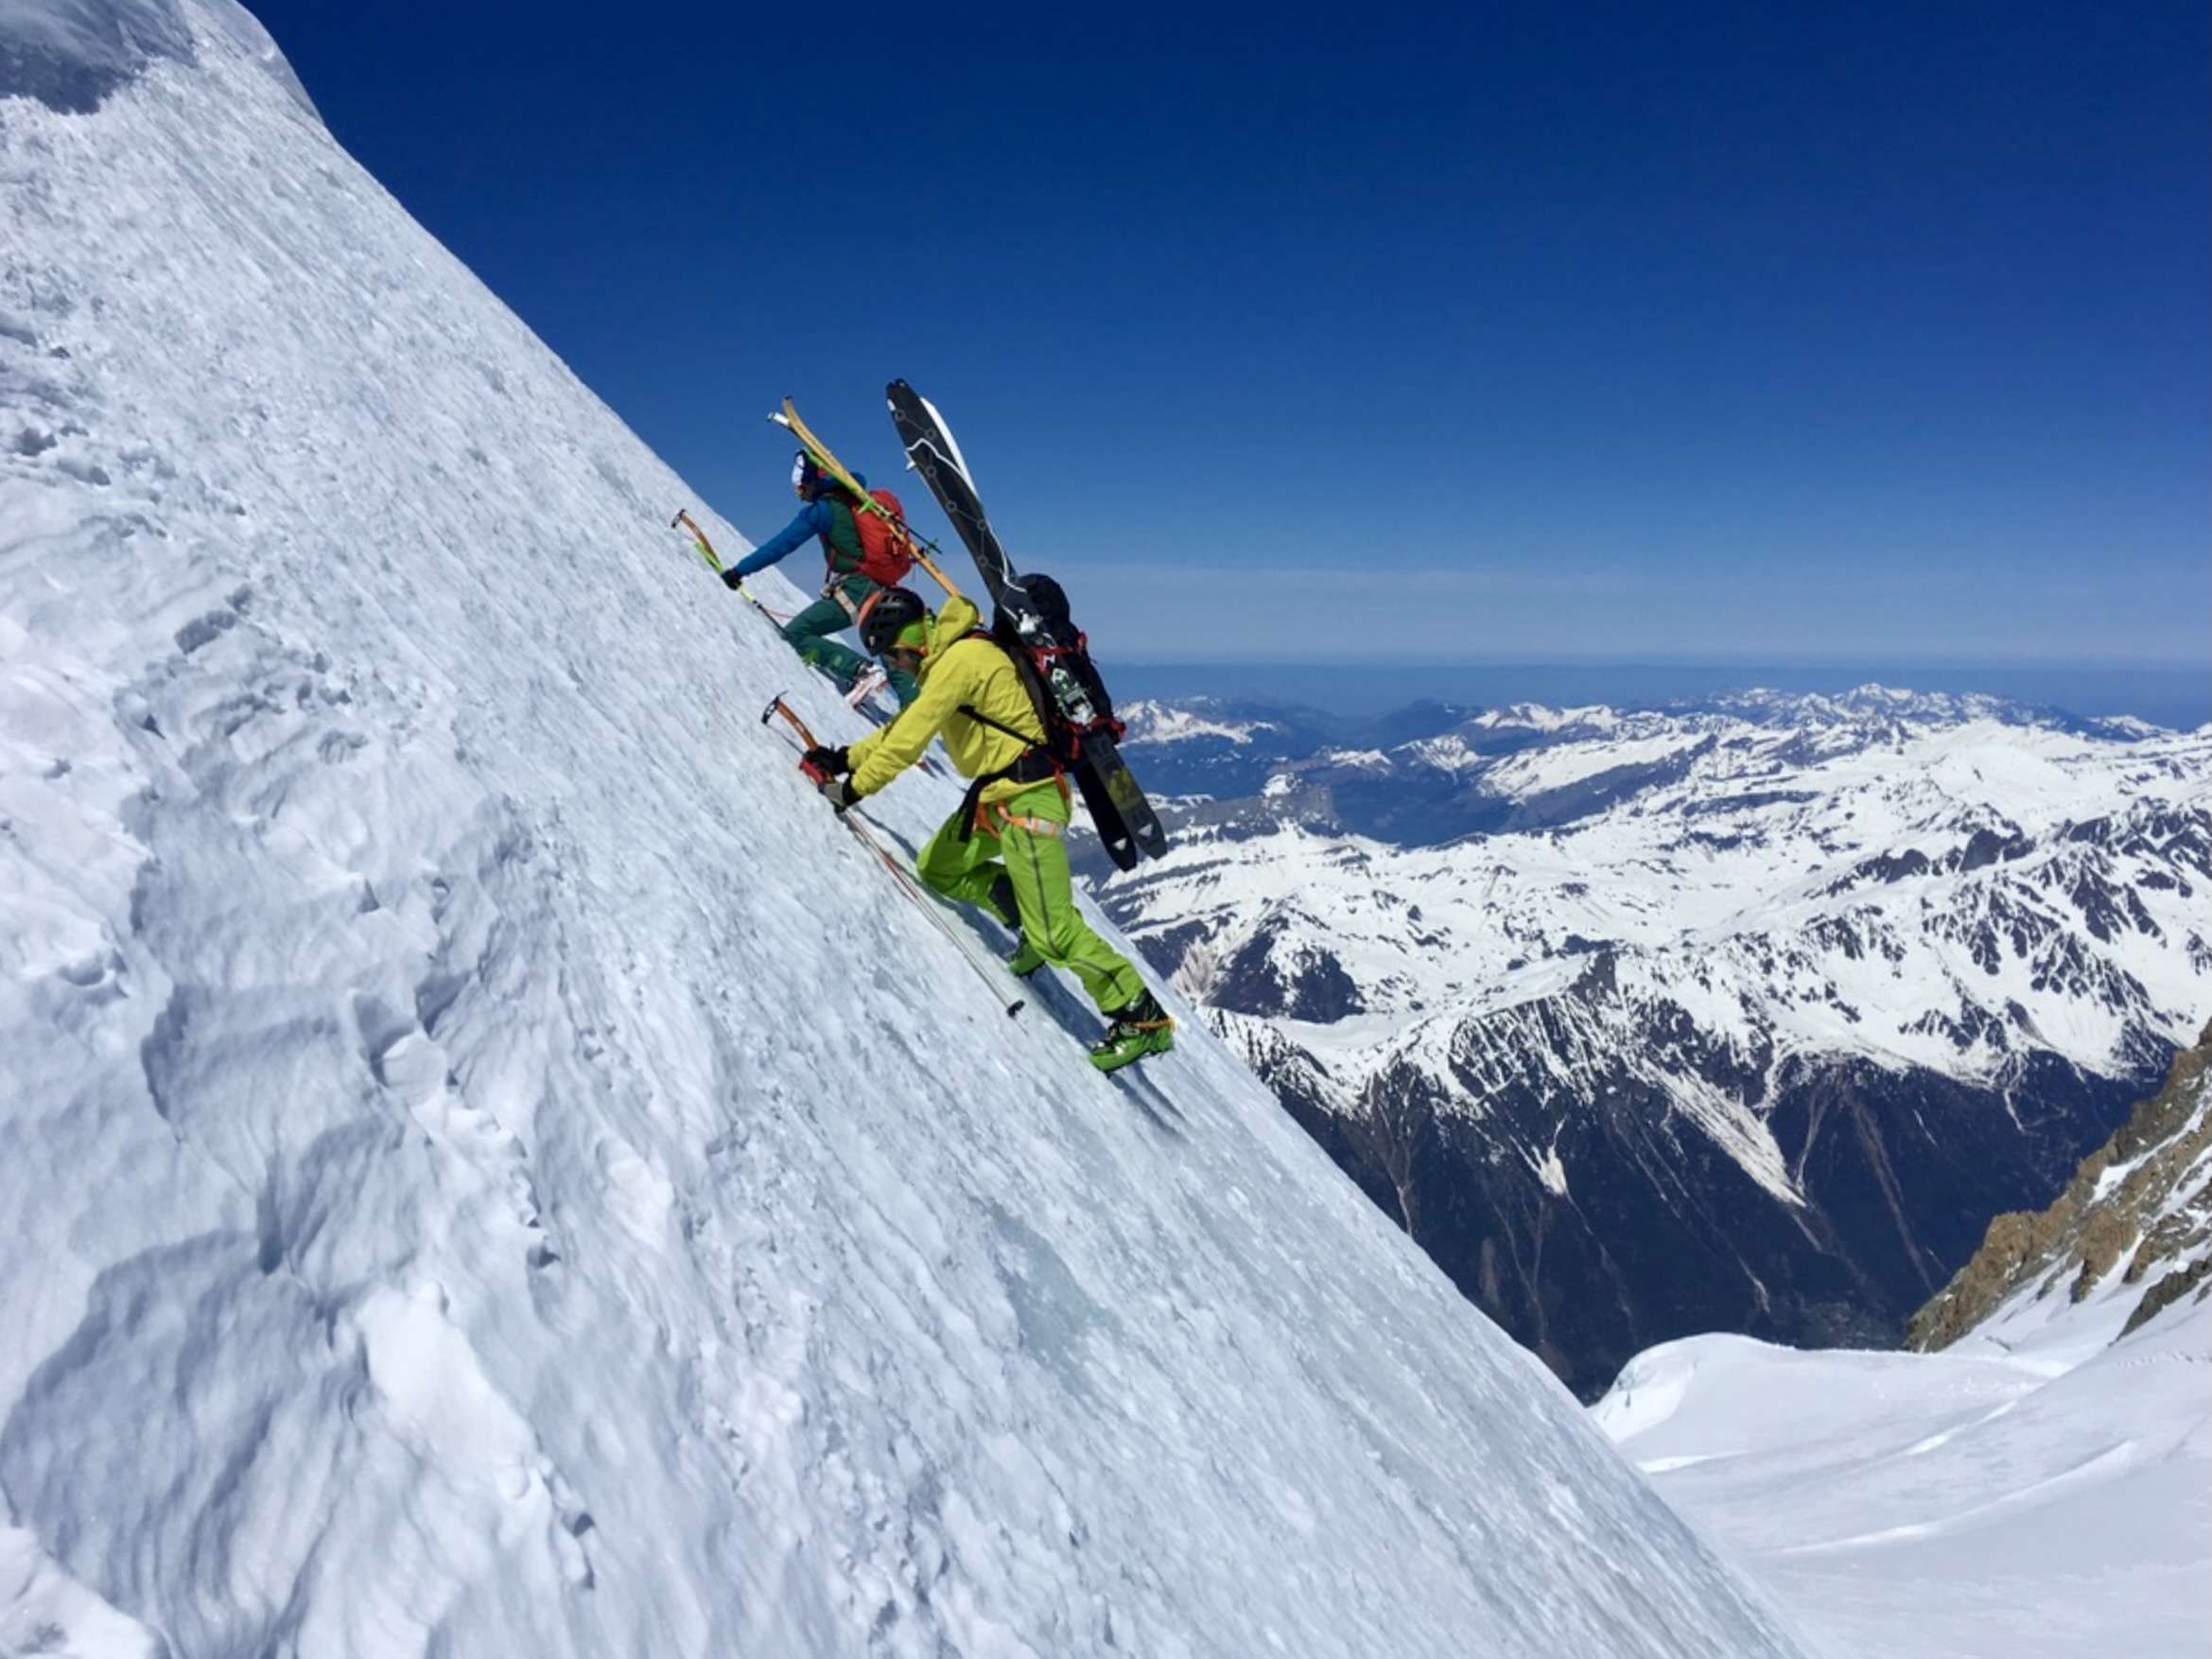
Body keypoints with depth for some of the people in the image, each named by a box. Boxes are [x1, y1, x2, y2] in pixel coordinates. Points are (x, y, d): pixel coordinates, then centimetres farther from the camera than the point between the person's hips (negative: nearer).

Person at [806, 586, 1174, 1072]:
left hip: (1027, 798, -11)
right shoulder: (946, 659, 14)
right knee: (937, 868, 18)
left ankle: (1145, 1019, -4)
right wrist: (846, 758, 20)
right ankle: (1029, 919, 15)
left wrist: (853, 787, -10)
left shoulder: (959, 659, -17)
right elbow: (905, 725, 25)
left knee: (1056, 933, -11)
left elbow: (908, 743, -18)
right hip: (995, 796, 11)